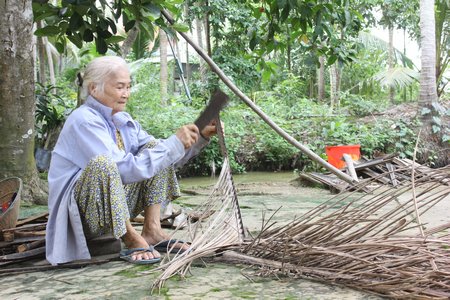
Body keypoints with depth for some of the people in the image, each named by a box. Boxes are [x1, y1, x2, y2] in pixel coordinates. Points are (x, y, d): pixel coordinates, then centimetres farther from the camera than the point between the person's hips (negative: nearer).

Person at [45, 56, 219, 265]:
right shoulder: (84, 121, -19)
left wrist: (201, 136, -5)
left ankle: (152, 230, -8)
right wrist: (174, 143, -24)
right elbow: (126, 168, -28)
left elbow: (166, 157, 9)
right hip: (78, 211, -9)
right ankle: (131, 239, -23)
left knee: (153, 147, 3)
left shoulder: (123, 121, 7)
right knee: (102, 163, -36)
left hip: (116, 205, 9)